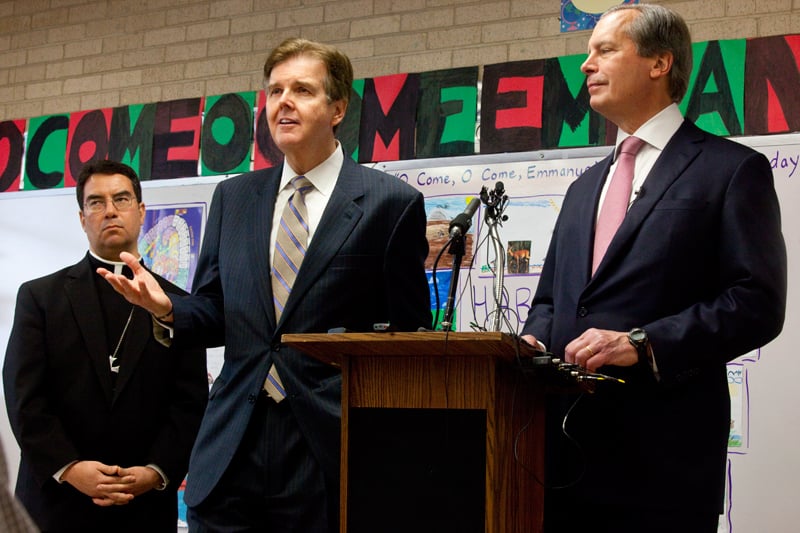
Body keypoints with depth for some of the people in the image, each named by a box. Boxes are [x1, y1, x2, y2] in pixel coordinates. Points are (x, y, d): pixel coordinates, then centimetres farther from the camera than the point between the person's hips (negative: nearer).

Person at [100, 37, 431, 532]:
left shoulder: (391, 202, -1)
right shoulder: (233, 197, 12)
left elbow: (409, 337, -1)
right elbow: (215, 314, 14)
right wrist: (167, 308, -7)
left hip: (329, 453, -3)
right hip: (232, 450, 4)